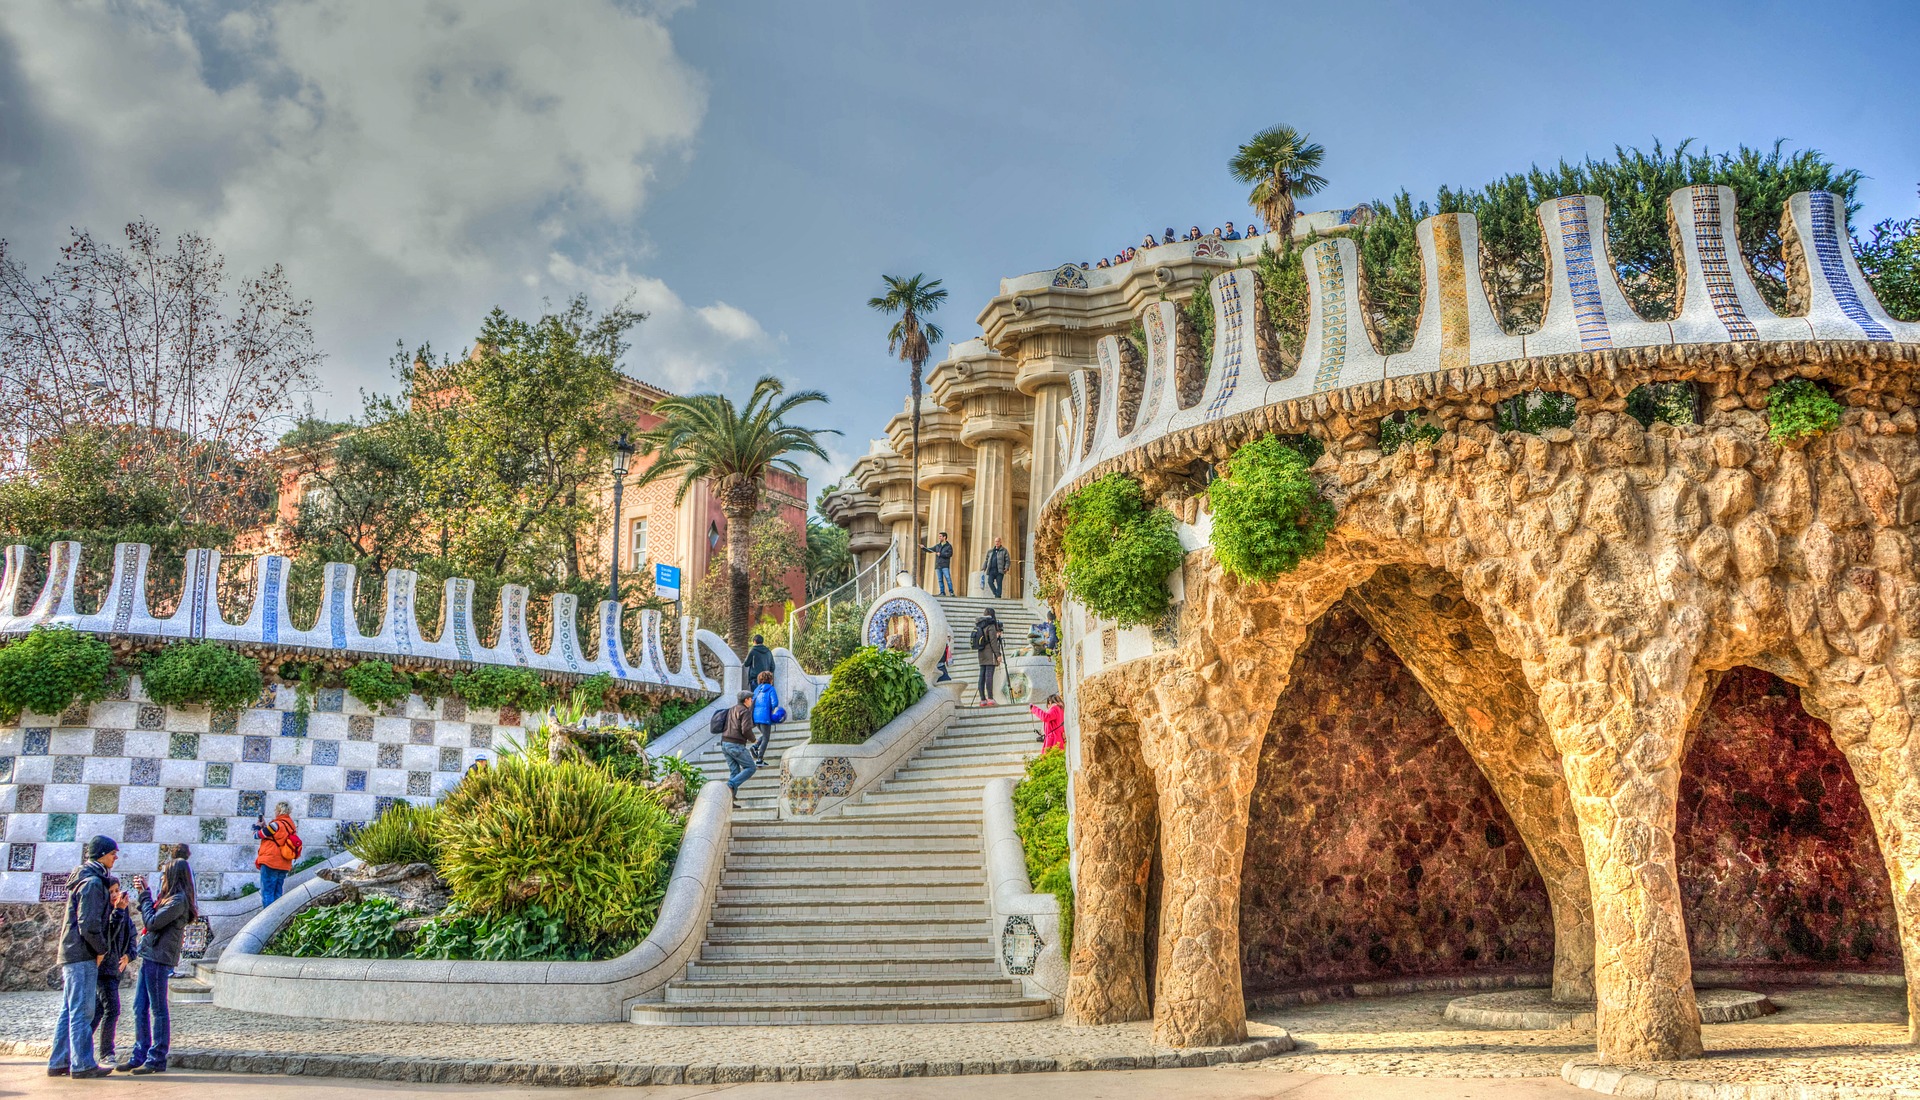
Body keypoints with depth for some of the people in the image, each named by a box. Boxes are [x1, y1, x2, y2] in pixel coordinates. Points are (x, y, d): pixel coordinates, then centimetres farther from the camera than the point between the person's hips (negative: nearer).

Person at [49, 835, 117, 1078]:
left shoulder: (82, 879, 18)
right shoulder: (92, 882, -14)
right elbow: (88, 924, -21)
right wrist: (102, 949, -9)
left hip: (70, 954, 10)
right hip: (83, 956, -10)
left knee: (69, 1010, 12)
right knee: (81, 1010, -7)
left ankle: (59, 1062, 16)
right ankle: (82, 1064, -4)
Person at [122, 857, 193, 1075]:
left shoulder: (179, 900, -13)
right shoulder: (171, 898, 18)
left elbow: (152, 922, -16)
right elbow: (150, 920, 17)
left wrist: (145, 895, -6)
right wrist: (144, 895, 13)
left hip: (159, 959, -10)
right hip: (149, 957, 10)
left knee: (158, 1009, -4)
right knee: (140, 1007, 12)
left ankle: (157, 1059, 1)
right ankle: (140, 1055, 19)